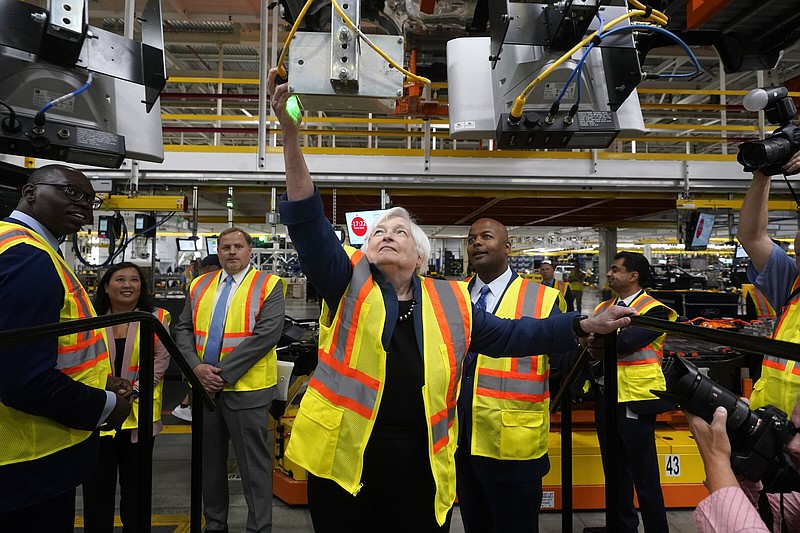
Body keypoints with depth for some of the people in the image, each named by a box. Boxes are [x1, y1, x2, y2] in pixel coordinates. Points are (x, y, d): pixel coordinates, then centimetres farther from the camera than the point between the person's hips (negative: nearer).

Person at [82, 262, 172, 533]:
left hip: (140, 412, 0)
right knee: (97, 482, 9)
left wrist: (136, 388, -14)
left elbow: (161, 360, -3)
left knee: (136, 481, 13)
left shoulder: (156, 317, 1)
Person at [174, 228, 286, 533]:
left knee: (253, 464, 3)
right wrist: (197, 367, -10)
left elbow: (267, 333, -16)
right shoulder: (199, 285, 12)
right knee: (210, 459, 18)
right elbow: (183, 330, 8)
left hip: (247, 388, -5)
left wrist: (224, 372, -18)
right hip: (204, 386, 6)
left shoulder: (269, 285, -5)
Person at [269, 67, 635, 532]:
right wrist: (292, 135, -24)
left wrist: (585, 325, 4)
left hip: (421, 464, 2)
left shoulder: (450, 301, 6)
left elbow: (510, 334, 11)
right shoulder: (348, 283, -1)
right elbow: (308, 222, -13)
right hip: (345, 457, -1)